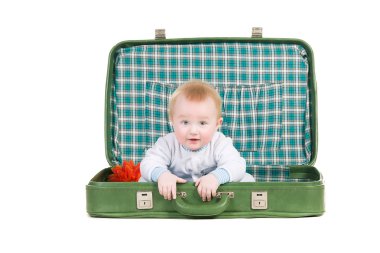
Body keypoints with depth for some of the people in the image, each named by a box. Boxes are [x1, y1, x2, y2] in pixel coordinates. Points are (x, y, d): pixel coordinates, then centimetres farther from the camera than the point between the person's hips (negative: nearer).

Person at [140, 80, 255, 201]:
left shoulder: (220, 143, -17)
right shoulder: (168, 143, -14)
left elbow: (236, 165, -29)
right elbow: (148, 163, -21)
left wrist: (216, 177, -50)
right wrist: (161, 174, -45)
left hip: (213, 195, 0)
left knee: (248, 179, -15)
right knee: (145, 180, -15)